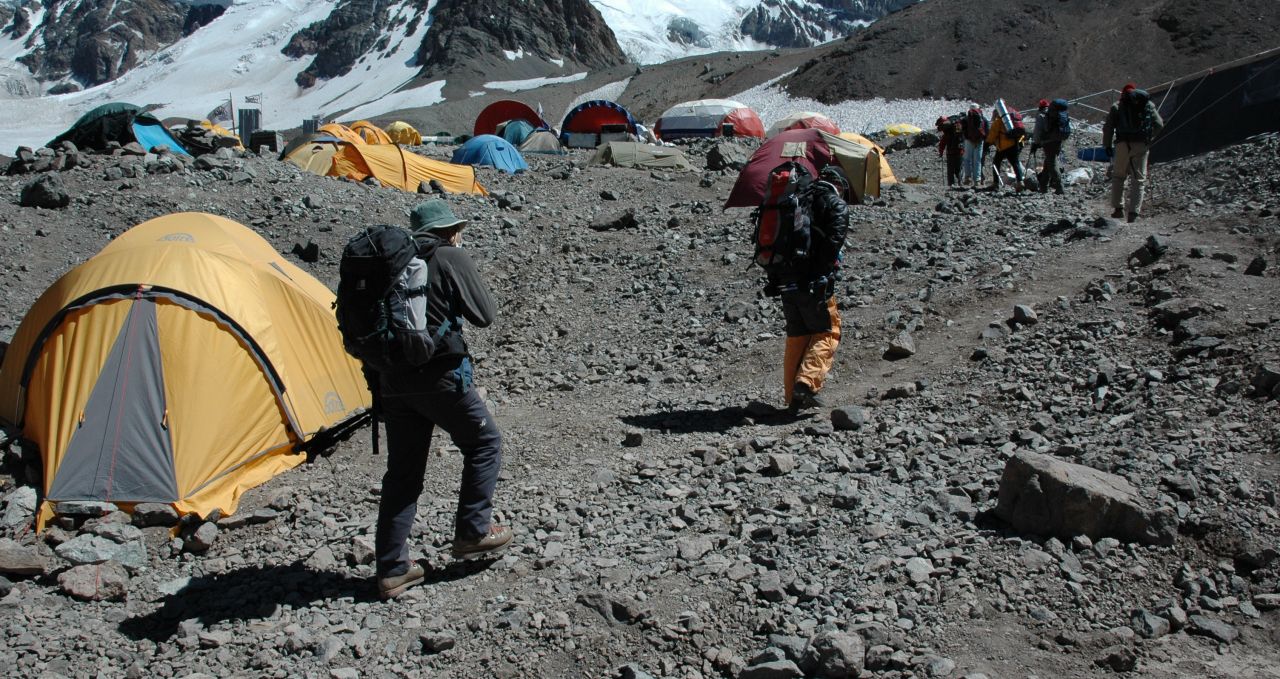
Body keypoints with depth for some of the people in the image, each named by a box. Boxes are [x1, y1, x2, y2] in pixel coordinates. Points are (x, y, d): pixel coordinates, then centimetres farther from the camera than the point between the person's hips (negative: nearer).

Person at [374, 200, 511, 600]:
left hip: (393, 380, 6)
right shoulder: (451, 258, -5)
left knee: (402, 470, 12)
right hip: (440, 375, -6)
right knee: (484, 445, 16)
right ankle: (472, 533, 17)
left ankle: (392, 570, 14)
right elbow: (484, 315, -2)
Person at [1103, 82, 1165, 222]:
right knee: (1139, 179, 5)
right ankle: (1133, 212, -4)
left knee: (1118, 176, 15)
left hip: (1123, 144, -1)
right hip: (1141, 145, 1)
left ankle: (1118, 208, 8)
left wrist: (1107, 146, 9)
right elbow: (1159, 125, 9)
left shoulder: (1117, 106, 8)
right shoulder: (1148, 105, 12)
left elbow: (1108, 127, 1)